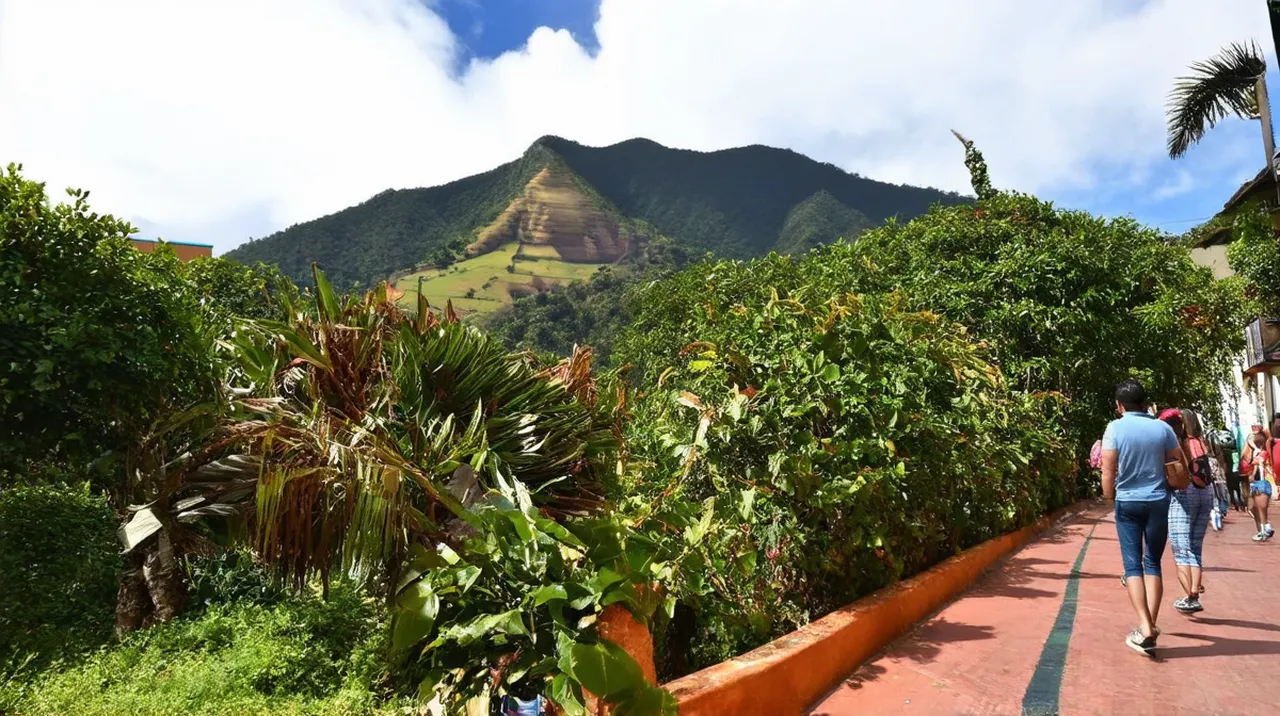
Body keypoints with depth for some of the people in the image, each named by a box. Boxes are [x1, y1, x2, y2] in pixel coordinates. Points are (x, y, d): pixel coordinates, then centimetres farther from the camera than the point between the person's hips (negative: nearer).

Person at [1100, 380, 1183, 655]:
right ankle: (1151, 625, 11)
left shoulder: (1115, 428, -8)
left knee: (1133, 564, 2)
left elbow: (1108, 468, -11)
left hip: (1127, 502, -2)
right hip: (1157, 502, 2)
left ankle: (1145, 629, -8)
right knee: (1153, 563, 12)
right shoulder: (1162, 428, -2)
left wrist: (1109, 497, 4)